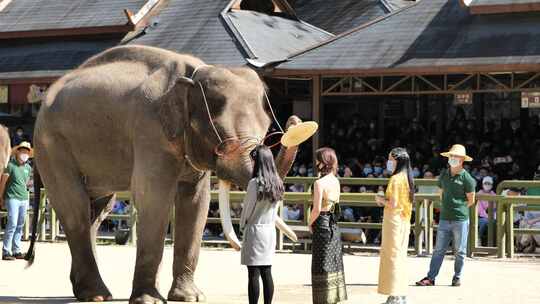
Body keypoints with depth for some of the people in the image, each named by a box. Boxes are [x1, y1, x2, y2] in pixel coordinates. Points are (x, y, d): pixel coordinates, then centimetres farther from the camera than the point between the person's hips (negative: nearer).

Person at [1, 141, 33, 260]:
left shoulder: (28, 168, 13)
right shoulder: (10, 165, -5)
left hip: (24, 199, 6)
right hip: (12, 198, -6)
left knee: (20, 226, 6)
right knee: (12, 224, -12)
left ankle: (16, 251, 11)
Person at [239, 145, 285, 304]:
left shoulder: (255, 183, -16)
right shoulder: (277, 183, 3)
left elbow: (247, 208, -7)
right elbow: (275, 209, 10)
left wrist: (242, 226, 9)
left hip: (255, 230, -7)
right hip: (270, 230, 7)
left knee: (253, 274, -3)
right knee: (267, 273, 11)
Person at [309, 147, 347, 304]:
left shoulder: (320, 183, -17)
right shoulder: (336, 181, 7)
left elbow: (317, 209, -20)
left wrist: (310, 223, -4)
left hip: (322, 224, -8)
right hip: (334, 225, 8)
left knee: (322, 264, -1)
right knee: (334, 261, 14)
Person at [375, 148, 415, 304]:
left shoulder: (395, 179, -16)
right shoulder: (406, 178, 11)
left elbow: (393, 204, -20)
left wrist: (381, 200, -3)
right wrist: (384, 200, 10)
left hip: (394, 220, -9)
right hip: (404, 221, 9)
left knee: (393, 255, -4)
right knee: (400, 255, 13)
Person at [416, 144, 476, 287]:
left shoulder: (466, 178, -6)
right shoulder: (444, 174, 10)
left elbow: (471, 200, 0)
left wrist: (458, 209, 6)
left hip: (460, 220, -4)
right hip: (444, 219, 4)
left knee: (460, 251, 5)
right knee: (439, 250, 2)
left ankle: (457, 277, 16)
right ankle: (430, 278, 1)